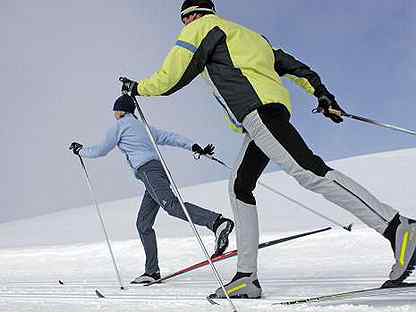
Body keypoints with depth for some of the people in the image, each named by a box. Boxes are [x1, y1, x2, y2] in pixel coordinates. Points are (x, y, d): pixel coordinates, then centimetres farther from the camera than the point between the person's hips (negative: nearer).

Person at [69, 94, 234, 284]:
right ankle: (152, 271, 6)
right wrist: (194, 147, 16)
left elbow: (101, 150, 15)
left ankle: (217, 222, -48)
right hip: (157, 168, 8)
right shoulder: (144, 127, 31)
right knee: (143, 224, 9)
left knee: (171, 205, -28)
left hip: (148, 170, -8)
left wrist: (80, 150, 32)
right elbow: (170, 138, 23)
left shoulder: (120, 125, 10)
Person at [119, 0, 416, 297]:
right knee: (240, 187, 10)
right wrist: (322, 93, 22)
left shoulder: (201, 26, 11)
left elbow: (173, 76, 5)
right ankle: (247, 277, 7)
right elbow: (288, 63, 27)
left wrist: (138, 88, 21)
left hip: (257, 108, -10)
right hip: (274, 106, 10)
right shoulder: (246, 35, 35)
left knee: (308, 171, -21)